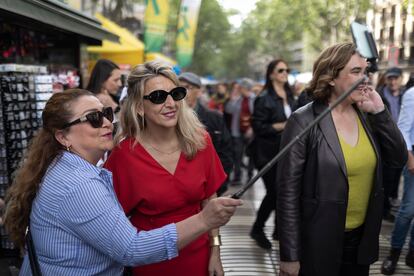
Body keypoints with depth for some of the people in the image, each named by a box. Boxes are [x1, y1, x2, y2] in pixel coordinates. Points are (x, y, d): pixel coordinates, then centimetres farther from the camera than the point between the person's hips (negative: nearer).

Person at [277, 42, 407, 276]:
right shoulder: (304, 121, -16)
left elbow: (399, 159, 1)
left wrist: (379, 112, -10)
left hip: (362, 238, 6)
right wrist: (290, 255, -15)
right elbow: (288, 192, -16)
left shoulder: (366, 115, 2)